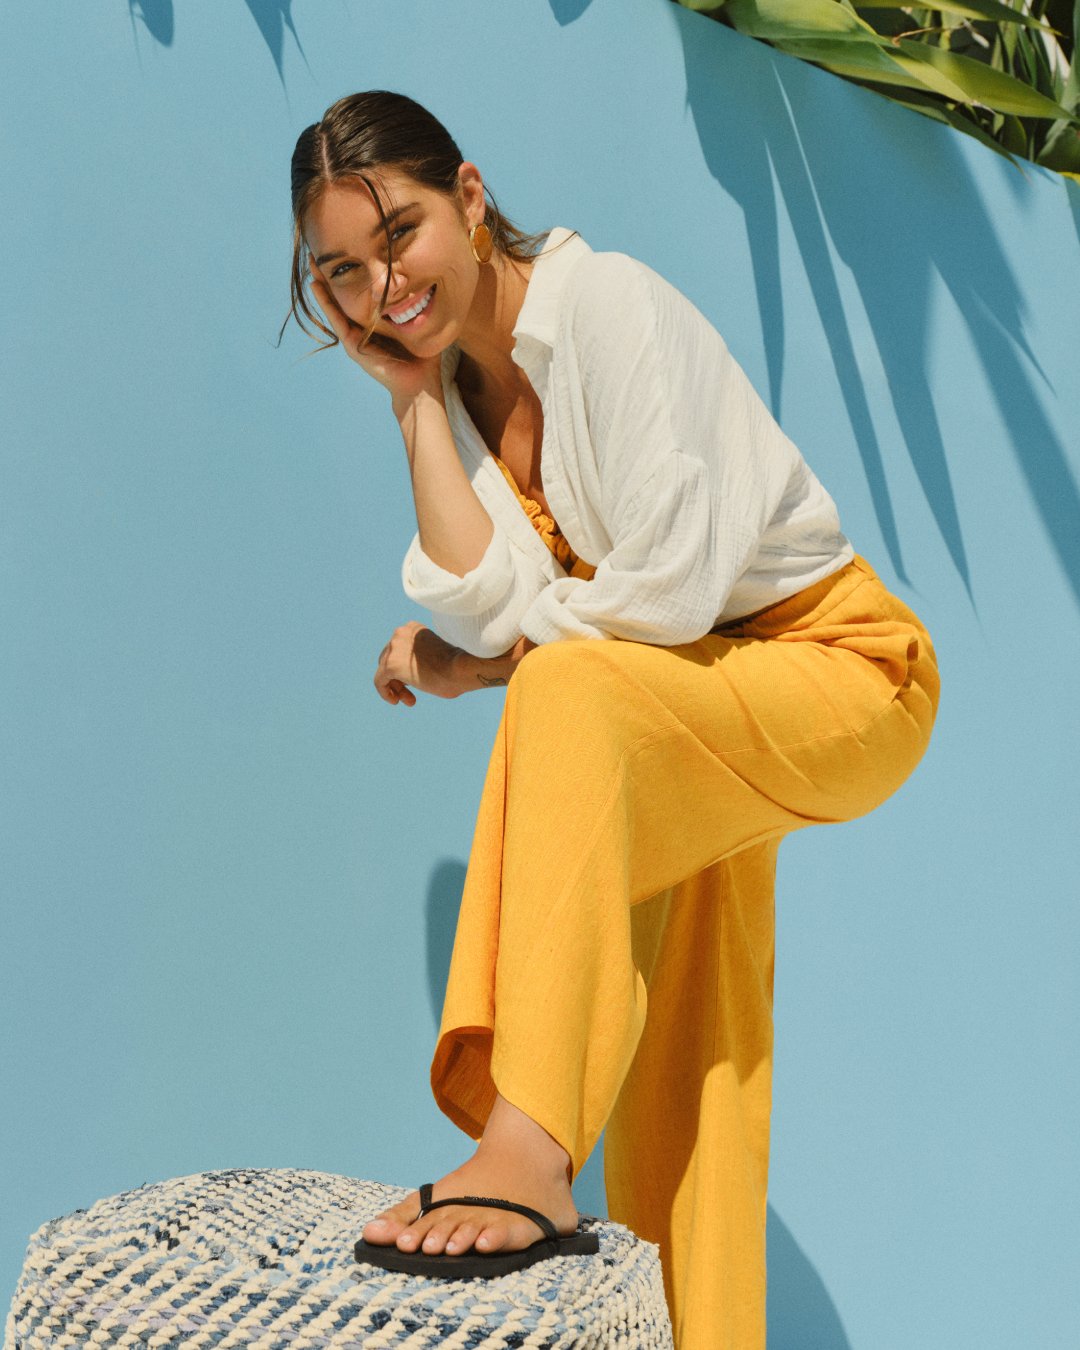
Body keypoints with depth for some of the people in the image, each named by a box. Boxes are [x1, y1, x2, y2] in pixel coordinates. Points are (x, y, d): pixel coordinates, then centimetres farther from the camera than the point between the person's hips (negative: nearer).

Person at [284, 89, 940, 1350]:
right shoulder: (454, 376, 2)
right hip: (692, 724, 8)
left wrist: (485, 654, -13)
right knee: (677, 1077, 7)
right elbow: (490, 601, -14)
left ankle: (534, 1145, -42)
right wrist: (414, 398, -12)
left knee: (569, 691, -35)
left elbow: (677, 585, -26)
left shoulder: (610, 306, -19)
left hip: (841, 676, -8)